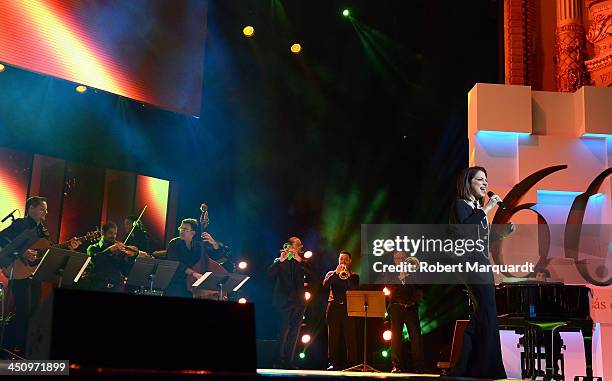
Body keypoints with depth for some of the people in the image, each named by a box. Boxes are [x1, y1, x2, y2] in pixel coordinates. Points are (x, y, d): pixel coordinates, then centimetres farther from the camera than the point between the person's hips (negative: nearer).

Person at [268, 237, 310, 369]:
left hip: (298, 301, 4)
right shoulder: (280, 261, 8)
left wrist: (299, 259, -17)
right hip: (285, 301, -4)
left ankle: (289, 361, 10)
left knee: (294, 332, 4)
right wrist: (280, 260, -21)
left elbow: (310, 272, -5)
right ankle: (279, 361, -7)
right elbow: (270, 273, -10)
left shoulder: (301, 262, 16)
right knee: (284, 330, -11)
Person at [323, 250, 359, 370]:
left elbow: (355, 289, -6)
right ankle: (333, 363, 3)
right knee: (333, 335, -1)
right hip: (334, 307, 1)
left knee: (350, 336, -6)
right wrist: (336, 273, -11)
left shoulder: (354, 276, 12)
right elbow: (325, 285, -6)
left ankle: (352, 363, -3)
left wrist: (348, 275, -12)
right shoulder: (331, 274, 15)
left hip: (348, 307, -1)